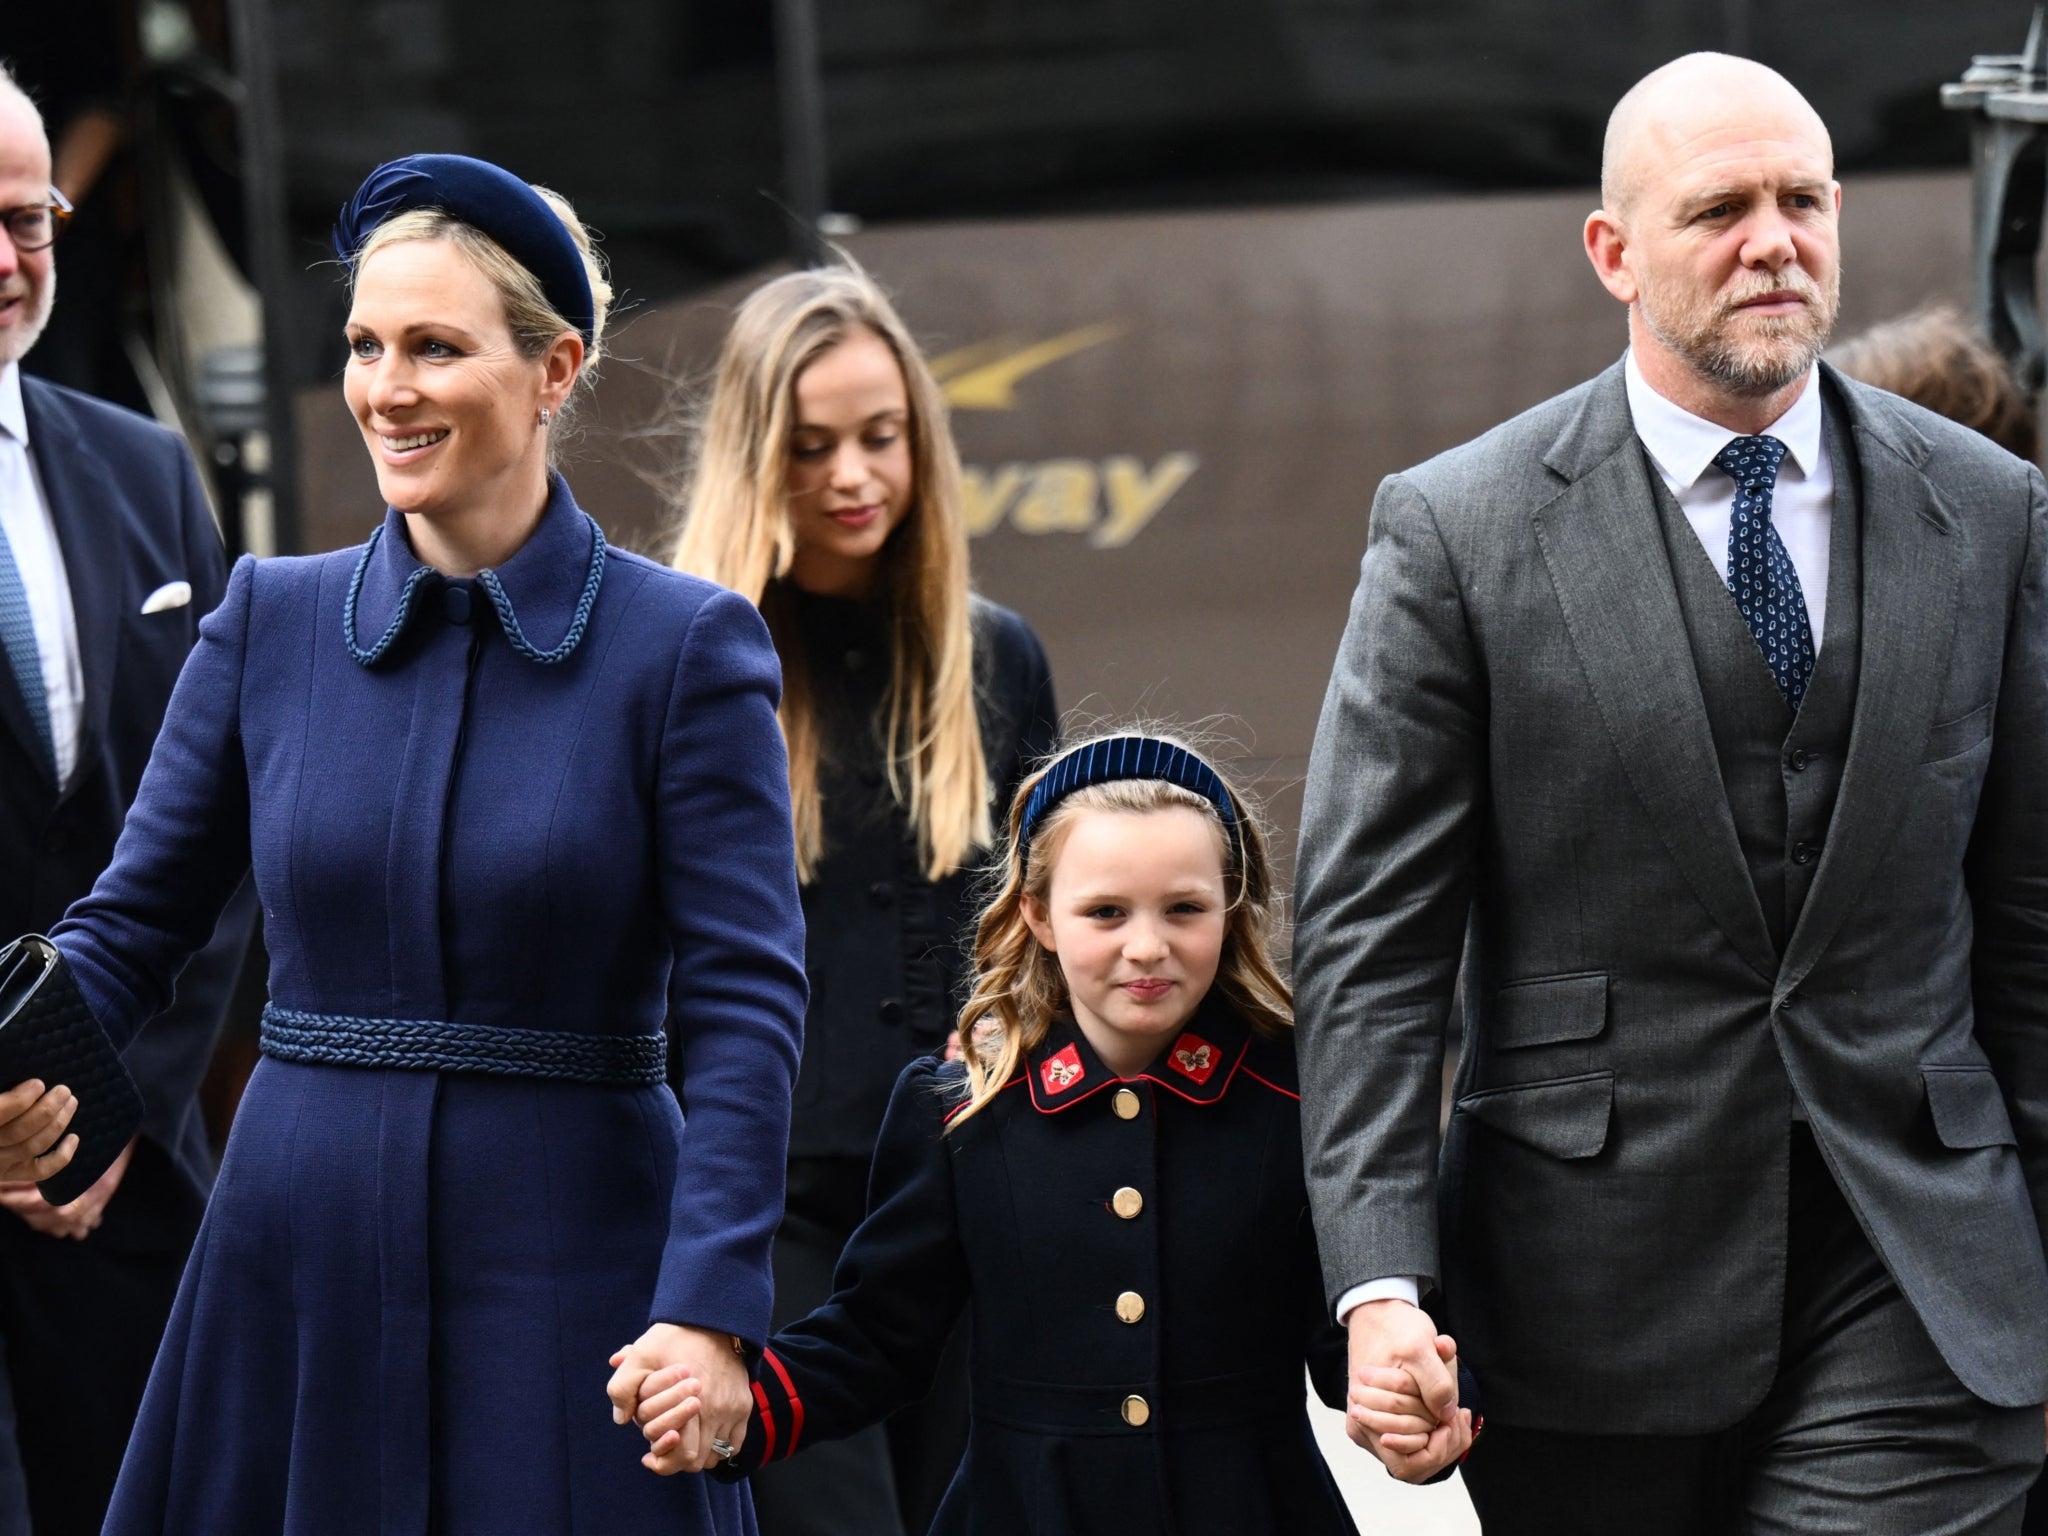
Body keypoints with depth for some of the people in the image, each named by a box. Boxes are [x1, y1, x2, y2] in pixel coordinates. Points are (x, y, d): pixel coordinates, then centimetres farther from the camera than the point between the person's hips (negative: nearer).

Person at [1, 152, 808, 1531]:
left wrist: (709, 1309, -19)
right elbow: (128, 933, 7)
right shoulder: (271, 620, 6)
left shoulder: (684, 644, -5)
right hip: (298, 1279, 3)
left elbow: (745, 1004, -9)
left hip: (567, 1273, -3)